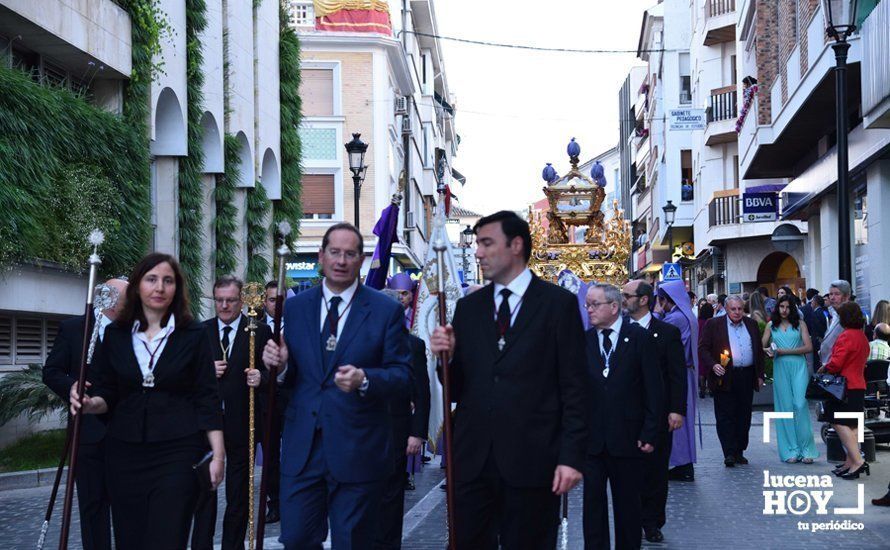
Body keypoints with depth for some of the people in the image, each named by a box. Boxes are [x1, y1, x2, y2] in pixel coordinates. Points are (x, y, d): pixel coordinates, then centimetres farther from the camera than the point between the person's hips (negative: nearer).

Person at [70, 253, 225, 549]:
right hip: (125, 452, 3)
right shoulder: (115, 334, 7)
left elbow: (207, 399, 0)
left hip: (178, 452, -3)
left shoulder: (193, 335, 0)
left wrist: (218, 454, -4)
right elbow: (107, 394, 10)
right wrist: (91, 403, -13)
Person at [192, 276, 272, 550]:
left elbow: (271, 371, -2)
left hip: (241, 423, -1)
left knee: (238, 494, 8)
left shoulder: (260, 331, 0)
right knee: (203, 489, 6)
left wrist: (260, 376, -22)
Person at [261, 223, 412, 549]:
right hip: (301, 447, 3)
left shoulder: (386, 311, -1)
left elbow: (403, 376, -5)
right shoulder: (295, 307, 9)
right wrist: (279, 364, -11)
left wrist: (365, 380, -24)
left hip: (357, 450, -2)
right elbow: (290, 377, 12)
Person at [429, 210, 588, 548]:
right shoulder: (468, 308, 12)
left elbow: (574, 388, -3)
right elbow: (457, 389, 13)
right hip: (472, 459, 4)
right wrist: (447, 356, -7)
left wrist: (571, 456, -10)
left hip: (531, 459, -3)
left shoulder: (558, 304, 0)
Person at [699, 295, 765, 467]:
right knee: (725, 416, -5)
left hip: (747, 377, 4)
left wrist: (760, 375, 12)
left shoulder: (751, 324, 13)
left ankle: (739, 451, 16)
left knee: (744, 417, 7)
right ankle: (729, 453, -5)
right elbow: (703, 349, -2)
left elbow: (759, 351, 17)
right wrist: (713, 365, -17)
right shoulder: (713, 325, 1)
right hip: (724, 377, -4)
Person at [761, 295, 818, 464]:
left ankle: (806, 449, -5)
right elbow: (762, 347, 8)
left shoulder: (800, 324, 5)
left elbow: (808, 347, -4)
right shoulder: (771, 326, 11)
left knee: (800, 405, -10)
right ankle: (791, 450, 6)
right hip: (780, 368, 2)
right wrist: (768, 351, -16)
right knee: (785, 407, 2)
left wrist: (784, 351, -10)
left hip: (798, 367, -2)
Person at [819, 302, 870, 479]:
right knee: (852, 425, 10)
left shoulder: (846, 336, -16)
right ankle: (851, 462, 13)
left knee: (839, 423, -7)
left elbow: (836, 363, -22)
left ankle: (857, 461, -16)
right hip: (859, 385, 9)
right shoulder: (862, 336, 14)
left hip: (845, 386, -9)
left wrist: (824, 368, -2)